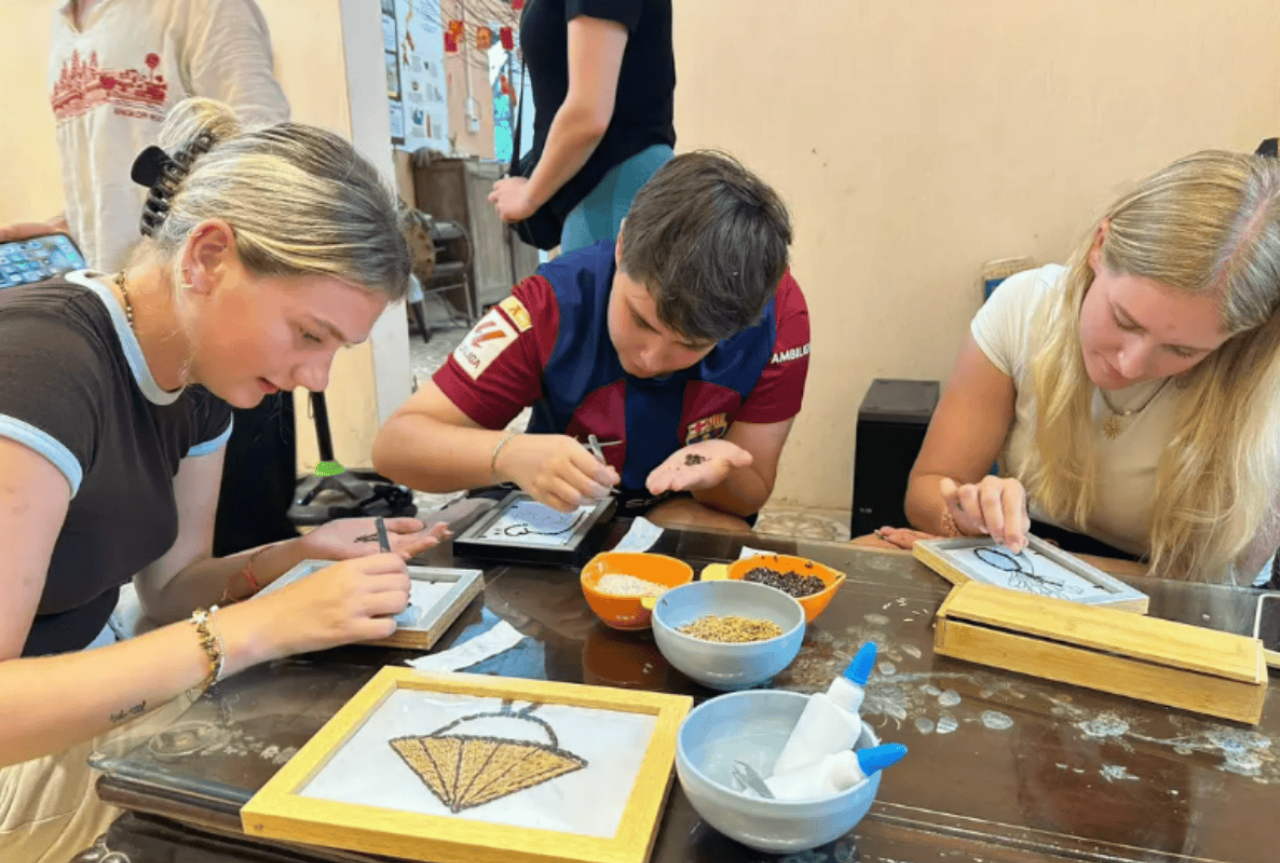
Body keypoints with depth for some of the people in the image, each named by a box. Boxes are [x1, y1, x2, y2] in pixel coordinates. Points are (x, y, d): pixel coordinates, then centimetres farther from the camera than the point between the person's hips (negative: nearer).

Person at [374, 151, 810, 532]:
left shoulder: (780, 316, -23)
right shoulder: (552, 306, -26)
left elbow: (751, 495, -11)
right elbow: (393, 445, -24)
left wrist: (716, 471, -35)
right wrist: (509, 455, -43)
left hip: (694, 525, 1)